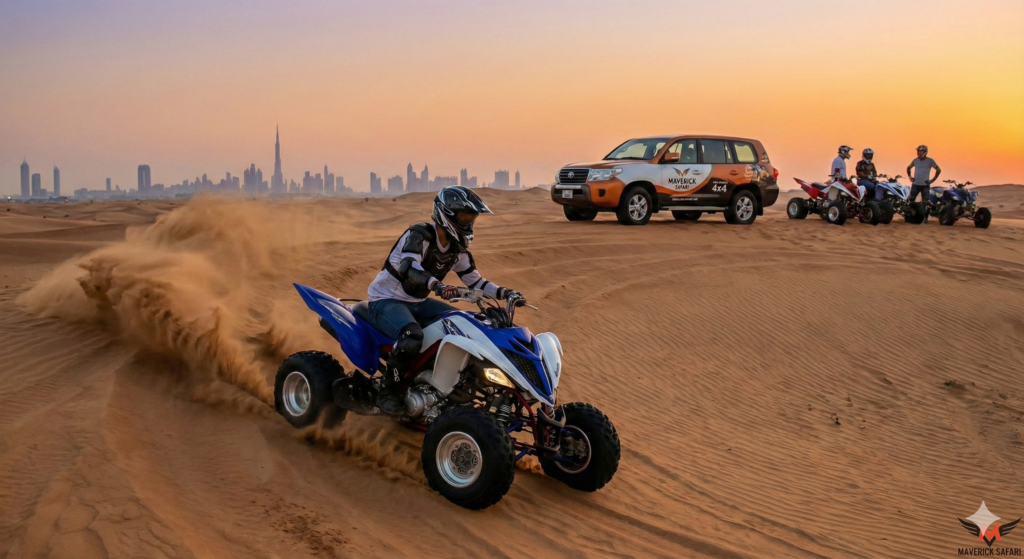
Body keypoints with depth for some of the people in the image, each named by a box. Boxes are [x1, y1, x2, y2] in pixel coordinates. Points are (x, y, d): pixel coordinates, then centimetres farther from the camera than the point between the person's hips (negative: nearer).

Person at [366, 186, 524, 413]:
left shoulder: (457, 248, 3)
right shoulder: (419, 235, -22)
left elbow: (474, 281, 8)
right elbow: (408, 268, -39)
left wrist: (505, 293, -9)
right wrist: (436, 285, -58)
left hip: (419, 303, 8)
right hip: (386, 300, -8)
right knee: (412, 337, -37)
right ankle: (387, 392, -18)